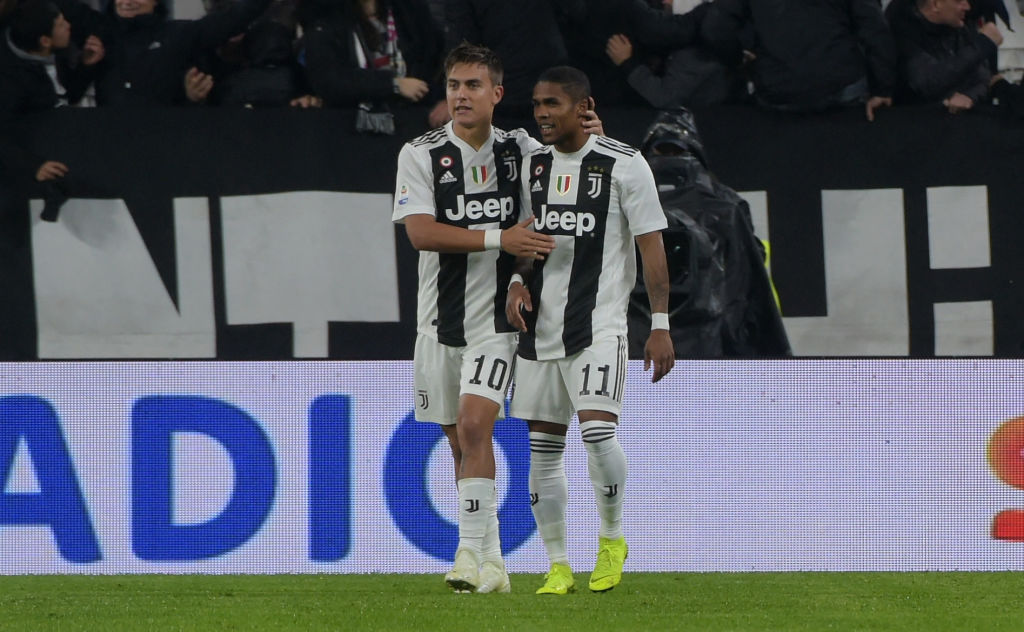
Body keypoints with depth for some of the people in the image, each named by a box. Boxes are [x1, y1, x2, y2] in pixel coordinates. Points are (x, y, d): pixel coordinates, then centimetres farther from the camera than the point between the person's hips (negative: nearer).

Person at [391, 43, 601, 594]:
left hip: (498, 316, -2)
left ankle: (471, 554, -19)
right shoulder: (420, 155, -2)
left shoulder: (521, 150, 3)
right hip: (440, 318, 2)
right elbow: (421, 232, -14)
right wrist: (499, 238, -22)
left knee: (474, 425, -18)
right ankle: (491, 565, 20)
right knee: (461, 443, 9)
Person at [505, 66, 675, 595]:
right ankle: (558, 566, 12)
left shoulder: (623, 165, -5)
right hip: (540, 323, 6)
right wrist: (517, 282, 0)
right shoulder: (533, 165, 11)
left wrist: (660, 326, -9)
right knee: (542, 446, 4)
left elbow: (651, 247, -5)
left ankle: (612, 537, 3)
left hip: (598, 323, -6)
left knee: (597, 427, -20)